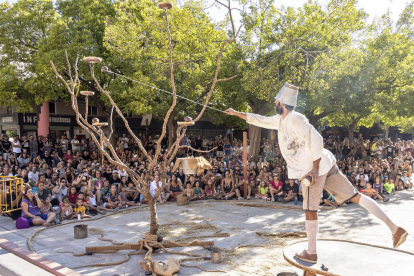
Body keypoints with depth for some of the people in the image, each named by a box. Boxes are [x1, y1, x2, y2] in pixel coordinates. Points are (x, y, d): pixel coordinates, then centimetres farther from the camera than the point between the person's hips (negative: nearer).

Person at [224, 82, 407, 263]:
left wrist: (315, 168, -20)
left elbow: (316, 140, -22)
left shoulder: (294, 119, -15)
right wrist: (236, 113, 30)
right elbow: (260, 120, 27)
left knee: (310, 212, 5)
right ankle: (395, 229, 8)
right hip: (325, 166, 9)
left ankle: (311, 253, 19)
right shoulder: (281, 120, 14)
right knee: (355, 196, 7)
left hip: (316, 169, -9)